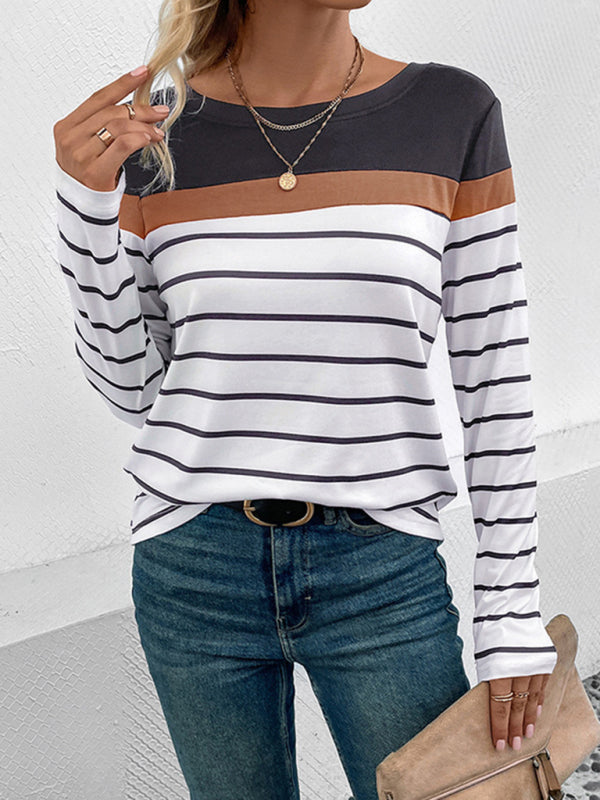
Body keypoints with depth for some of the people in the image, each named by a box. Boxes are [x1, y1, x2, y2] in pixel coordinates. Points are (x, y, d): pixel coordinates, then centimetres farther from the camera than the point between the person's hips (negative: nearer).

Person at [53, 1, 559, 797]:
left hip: (383, 576, 0)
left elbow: (496, 378, -3)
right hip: (194, 571, 1)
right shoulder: (152, 135, -3)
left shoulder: (455, 112, -5)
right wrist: (86, 196, -14)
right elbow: (132, 385, 0)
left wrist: (514, 615, -3)